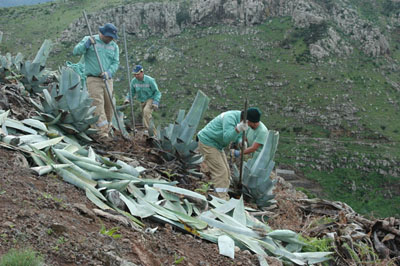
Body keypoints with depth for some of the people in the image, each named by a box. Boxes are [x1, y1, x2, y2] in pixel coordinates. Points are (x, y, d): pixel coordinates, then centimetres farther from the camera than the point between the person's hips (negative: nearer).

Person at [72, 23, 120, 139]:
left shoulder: (114, 46, 13)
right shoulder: (89, 40, 4)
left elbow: (115, 63, 4)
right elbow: (76, 51, -3)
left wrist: (109, 72, -15)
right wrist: (86, 44, -20)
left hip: (108, 80, 4)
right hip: (93, 79, -4)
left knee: (109, 106, 5)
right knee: (98, 104, -15)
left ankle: (107, 130, 16)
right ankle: (102, 131, -23)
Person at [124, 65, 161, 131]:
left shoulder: (150, 80, -20)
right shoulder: (133, 81, -8)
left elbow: (157, 92, -13)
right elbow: (132, 92, 6)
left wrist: (155, 102, -24)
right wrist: (127, 99, -12)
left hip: (151, 99, -6)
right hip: (142, 101, 6)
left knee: (146, 111, -31)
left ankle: (148, 128, -30)